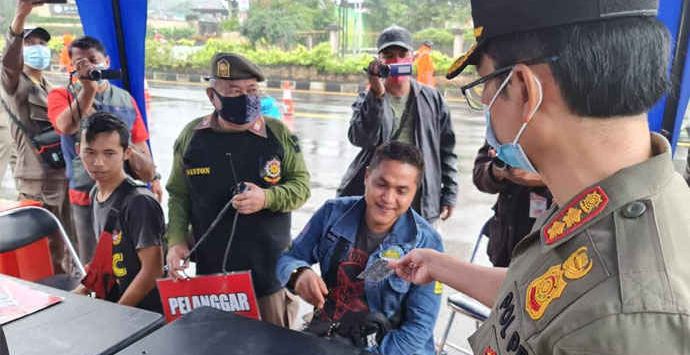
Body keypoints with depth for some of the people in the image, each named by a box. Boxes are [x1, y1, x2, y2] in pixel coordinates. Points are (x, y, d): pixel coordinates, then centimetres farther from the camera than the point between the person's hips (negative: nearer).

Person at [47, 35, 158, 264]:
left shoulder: (125, 99, 11)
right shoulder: (61, 96, 4)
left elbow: (140, 146, 12)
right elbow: (66, 126, -19)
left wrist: (152, 178, 2)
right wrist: (88, 88, -20)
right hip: (87, 196, -2)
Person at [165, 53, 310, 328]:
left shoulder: (278, 133, -4)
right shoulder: (192, 135, 0)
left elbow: (301, 185, -1)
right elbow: (178, 195, 7)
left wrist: (266, 198, -19)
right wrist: (176, 241, -5)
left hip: (271, 273, -1)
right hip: (210, 273, 2)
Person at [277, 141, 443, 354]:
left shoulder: (426, 243, -11)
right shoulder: (333, 213, -4)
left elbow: (419, 327, -10)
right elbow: (289, 258, 5)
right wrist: (299, 274, -17)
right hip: (323, 337, 1)